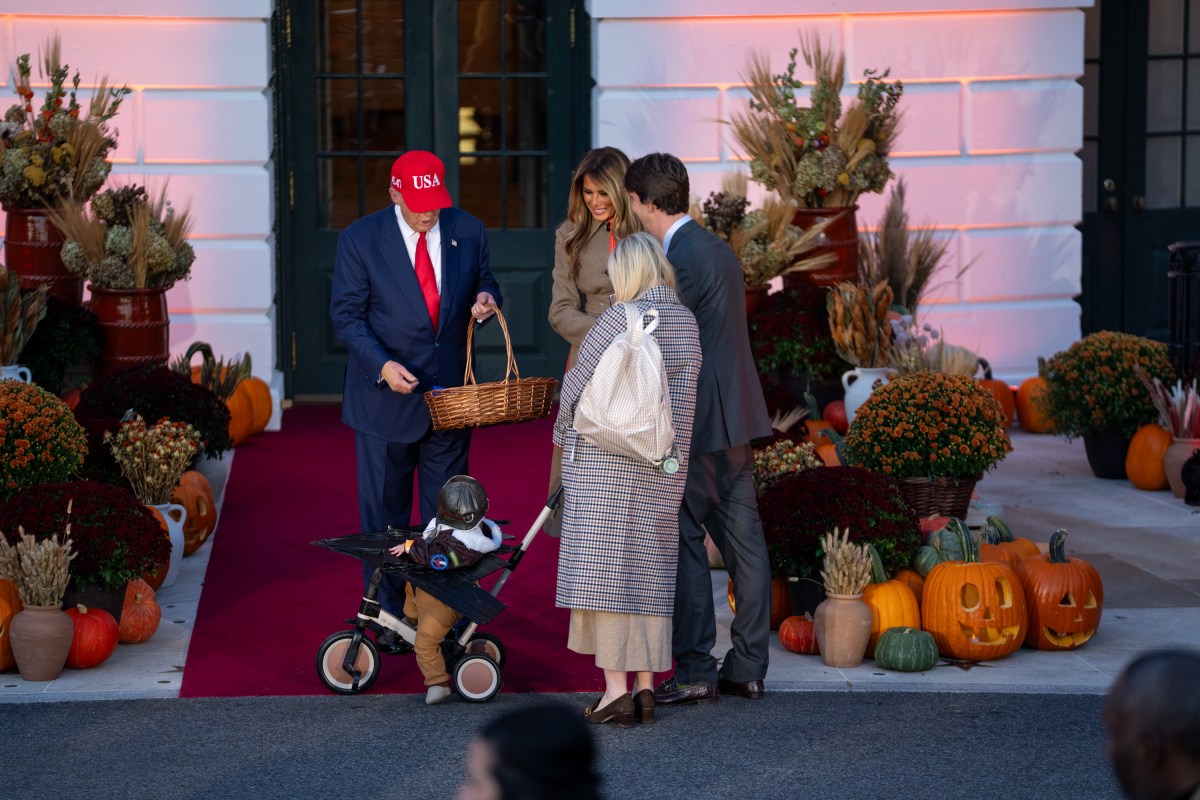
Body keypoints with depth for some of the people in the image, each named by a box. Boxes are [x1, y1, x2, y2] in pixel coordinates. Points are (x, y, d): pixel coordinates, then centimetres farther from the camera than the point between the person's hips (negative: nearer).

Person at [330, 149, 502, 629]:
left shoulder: (467, 232, 0)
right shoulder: (360, 240, -9)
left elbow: (484, 282, 14)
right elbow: (346, 315, -7)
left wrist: (486, 299, -11)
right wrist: (382, 365, -22)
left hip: (449, 392, 3)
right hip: (387, 393, -3)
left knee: (447, 515, 9)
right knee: (384, 515, 6)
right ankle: (389, 616, 15)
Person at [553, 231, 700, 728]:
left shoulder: (619, 320, -12)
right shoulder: (687, 324, 5)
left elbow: (577, 385, -5)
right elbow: (683, 395, 12)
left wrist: (563, 437, 13)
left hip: (605, 459, -6)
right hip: (664, 465, 6)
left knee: (605, 569, -3)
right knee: (649, 571, 10)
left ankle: (616, 690, -6)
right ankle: (646, 687, 10)